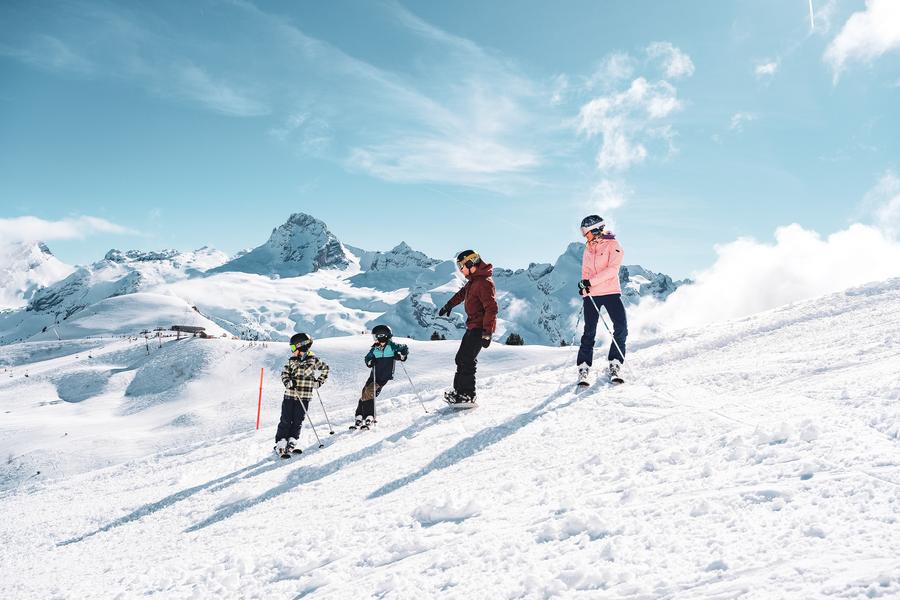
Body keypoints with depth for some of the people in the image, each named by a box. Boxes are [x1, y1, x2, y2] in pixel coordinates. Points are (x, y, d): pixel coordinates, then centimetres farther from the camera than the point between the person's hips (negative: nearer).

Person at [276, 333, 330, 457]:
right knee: (286, 421, -2)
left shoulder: (313, 360, -1)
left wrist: (319, 382, 7)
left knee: (298, 421, 5)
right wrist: (288, 382, -12)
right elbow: (284, 373, 8)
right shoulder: (292, 360, 2)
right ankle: (280, 443, 3)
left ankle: (291, 442, 16)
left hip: (304, 397, 0)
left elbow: (325, 368, 14)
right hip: (290, 395, 0)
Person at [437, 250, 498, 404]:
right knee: (461, 358, 14)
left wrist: (487, 333, -29)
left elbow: (491, 308, -26)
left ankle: (468, 396, -5)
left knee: (467, 360, -11)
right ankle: (459, 390, 21)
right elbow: (462, 293, 31)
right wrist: (449, 305, 43)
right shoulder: (473, 280, 12)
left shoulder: (484, 283, -21)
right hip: (473, 326, 10)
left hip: (480, 328, -10)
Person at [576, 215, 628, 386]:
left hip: (611, 292, -3)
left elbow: (612, 269, -14)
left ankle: (614, 365, -2)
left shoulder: (613, 244, -3)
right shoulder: (588, 248, 14)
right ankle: (583, 368, 4)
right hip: (591, 294, 4)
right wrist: (584, 285, 0)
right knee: (589, 332, -1)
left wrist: (591, 281, -20)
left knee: (621, 328, -13)